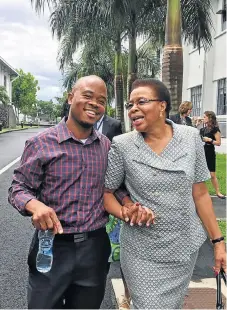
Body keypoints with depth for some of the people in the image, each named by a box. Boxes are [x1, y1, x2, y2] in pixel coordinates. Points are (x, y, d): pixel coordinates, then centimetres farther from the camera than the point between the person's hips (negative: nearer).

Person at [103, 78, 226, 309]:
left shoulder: (191, 137, -5)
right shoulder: (122, 145, -10)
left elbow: (200, 194, 0)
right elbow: (105, 192, -2)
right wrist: (126, 215, -18)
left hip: (185, 248, 3)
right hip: (142, 253, -2)